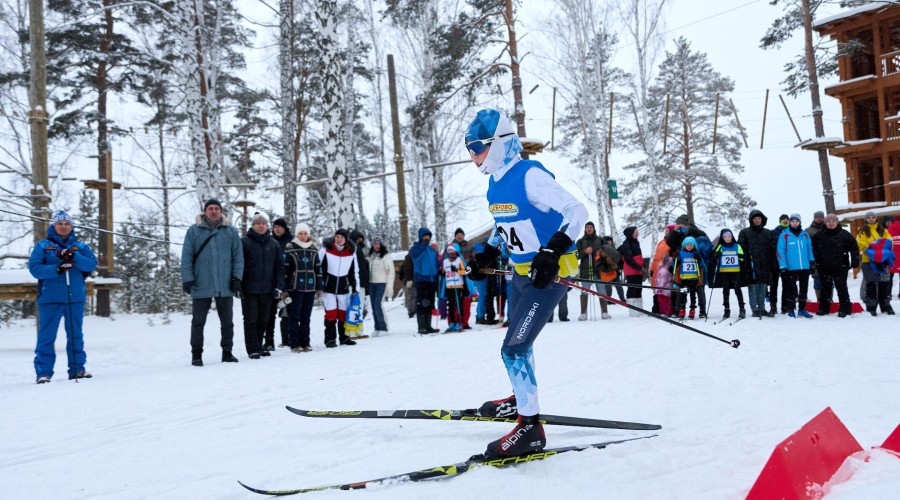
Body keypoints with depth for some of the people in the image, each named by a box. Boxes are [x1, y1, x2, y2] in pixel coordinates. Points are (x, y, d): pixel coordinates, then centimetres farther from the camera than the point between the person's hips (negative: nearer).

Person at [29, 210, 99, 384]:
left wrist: (74, 257, -20)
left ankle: (77, 369, 18)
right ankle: (43, 372, 4)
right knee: (46, 336, -1)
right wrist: (56, 269, -22)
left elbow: (92, 264, -5)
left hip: (76, 298, 3)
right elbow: (34, 268, -8)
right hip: (50, 298, -2)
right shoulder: (43, 246, 3)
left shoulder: (80, 246, 9)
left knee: (76, 335, 10)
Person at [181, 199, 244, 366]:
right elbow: (186, 257, -1)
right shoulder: (194, 231, 1)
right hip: (201, 287, -1)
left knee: (227, 322, 9)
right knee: (198, 322, 6)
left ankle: (227, 352, 21)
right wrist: (187, 279, -8)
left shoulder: (231, 232, 5)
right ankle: (196, 354, 16)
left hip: (225, 287, 2)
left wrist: (237, 277, -4)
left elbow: (238, 256, 5)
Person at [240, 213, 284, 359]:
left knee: (263, 320, 9)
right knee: (251, 320, -2)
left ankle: (260, 346, 19)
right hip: (249, 289, -3)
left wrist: (278, 286, 2)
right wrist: (239, 286, -10)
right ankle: (253, 349, 2)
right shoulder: (244, 242, -2)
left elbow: (280, 266, 9)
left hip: (267, 289, 4)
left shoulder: (274, 244, 8)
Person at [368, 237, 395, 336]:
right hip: (372, 283, 6)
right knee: (374, 307, 4)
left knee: (378, 305, -14)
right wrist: (367, 283, 11)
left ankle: (383, 328, -6)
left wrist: (389, 287, -13)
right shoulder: (371, 256, 14)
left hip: (381, 283, -6)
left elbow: (391, 271, -7)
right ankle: (377, 328, 10)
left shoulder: (386, 256, -4)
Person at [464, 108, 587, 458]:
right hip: (522, 272, 9)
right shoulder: (496, 183, 5)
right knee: (519, 342, 22)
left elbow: (576, 211, -25)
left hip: (550, 272, -9)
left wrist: (553, 250, -35)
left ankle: (530, 428, 0)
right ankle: (522, 398, 45)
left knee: (513, 349, -11)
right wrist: (489, 252, 12)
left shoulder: (530, 176, -22)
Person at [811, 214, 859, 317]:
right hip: (824, 268, 2)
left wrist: (854, 263, -5)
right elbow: (813, 250, 8)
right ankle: (823, 308, 20)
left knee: (841, 287, 1)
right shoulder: (818, 235, 2)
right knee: (825, 288, 11)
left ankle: (844, 309, 7)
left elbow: (854, 248, -1)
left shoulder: (844, 234, -2)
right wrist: (815, 262, 2)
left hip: (840, 267, -2)